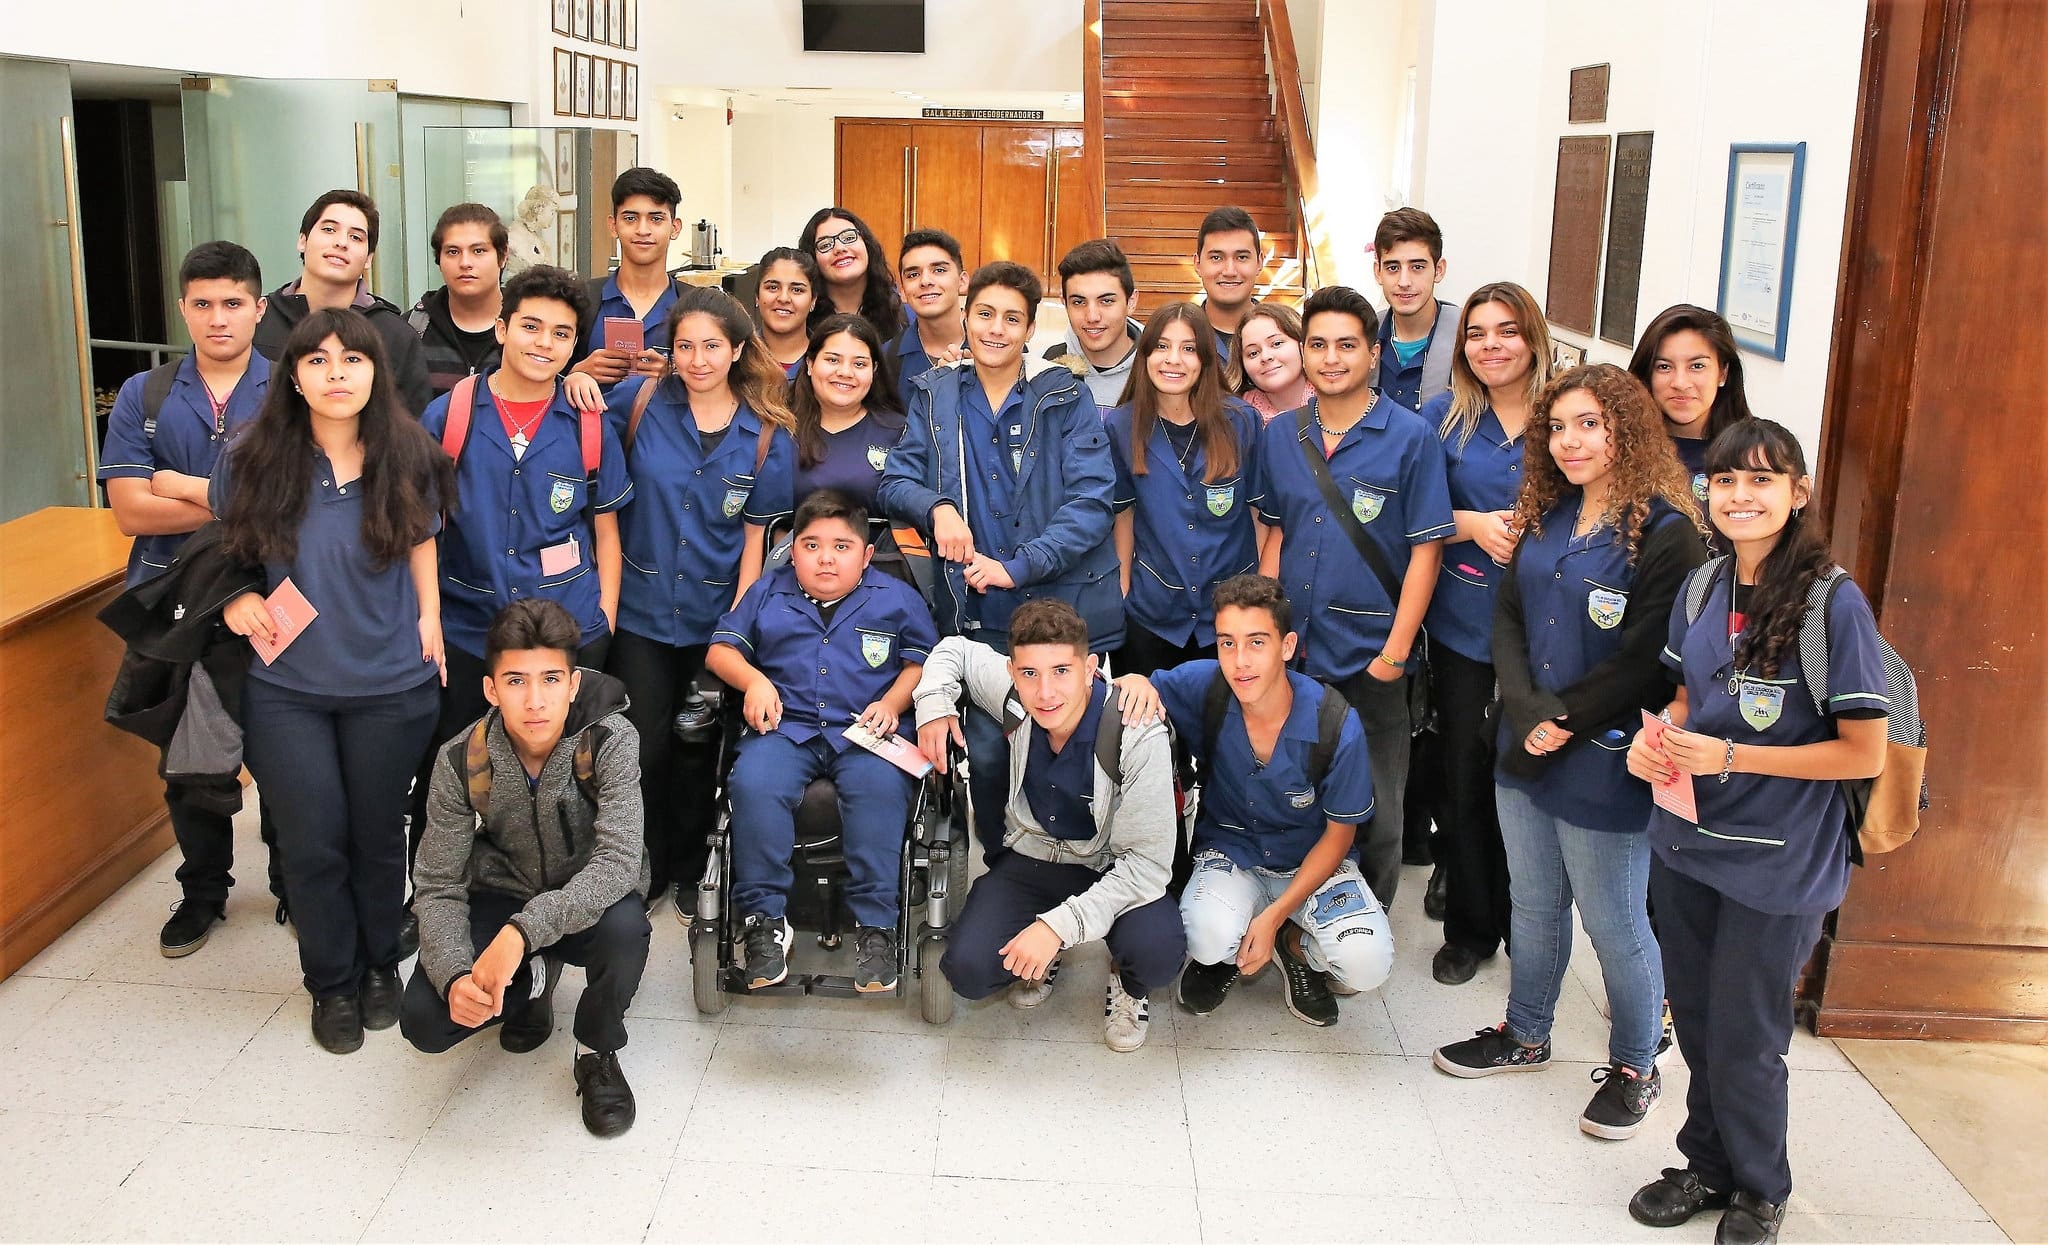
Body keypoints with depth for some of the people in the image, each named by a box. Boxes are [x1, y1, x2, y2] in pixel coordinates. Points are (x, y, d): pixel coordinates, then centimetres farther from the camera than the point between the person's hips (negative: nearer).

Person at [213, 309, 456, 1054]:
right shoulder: (252, 461, -7)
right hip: (286, 688, 0)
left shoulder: (407, 459, -6)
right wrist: (235, 599, -6)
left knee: (379, 836, 13)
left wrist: (428, 624, 1)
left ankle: (379, 964, 35)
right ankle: (332, 982, 26)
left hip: (391, 686, 0)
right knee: (313, 844, 5)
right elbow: (227, 547, 9)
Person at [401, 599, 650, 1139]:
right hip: (501, 900, 2)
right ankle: (533, 982, 15)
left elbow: (617, 862, -35)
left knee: (625, 928, -37)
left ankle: (597, 1053, -5)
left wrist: (522, 931, -48)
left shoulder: (609, 741, -25)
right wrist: (454, 976, -33)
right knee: (424, 1020, -19)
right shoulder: (461, 760, -17)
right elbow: (439, 887, -14)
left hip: (588, 902, -2)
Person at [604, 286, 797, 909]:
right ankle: (642, 875, 27)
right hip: (639, 610, 0)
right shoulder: (640, 400, -6)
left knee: (696, 754, 13)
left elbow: (755, 538, -2)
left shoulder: (767, 436, -5)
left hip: (714, 619, 0)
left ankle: (688, 873, 34)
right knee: (643, 748, 6)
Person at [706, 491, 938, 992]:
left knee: (880, 786, -35)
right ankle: (764, 918, -18)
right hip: (785, 727, 1)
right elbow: (721, 649, 17)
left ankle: (875, 923, -25)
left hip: (865, 732, -1)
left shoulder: (896, 598, 15)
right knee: (753, 784, -31)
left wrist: (892, 702, -5)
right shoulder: (767, 593, 18)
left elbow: (923, 661, 12)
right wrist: (753, 680, -3)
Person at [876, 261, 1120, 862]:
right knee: (987, 754, 3)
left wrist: (1018, 567, -18)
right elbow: (895, 481, 7)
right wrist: (935, 506, -16)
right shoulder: (935, 395, 7)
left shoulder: (1066, 396, -2)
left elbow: (1091, 499, -10)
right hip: (978, 615, 2)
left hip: (1065, 608, -2)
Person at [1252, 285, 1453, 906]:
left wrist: (1395, 651, -12)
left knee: (1374, 813, 7)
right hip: (1291, 651, 4)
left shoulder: (1412, 437, -8)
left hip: (1370, 657, -4)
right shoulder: (1279, 435, 6)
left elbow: (1426, 549, -8)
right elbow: (1274, 534, 11)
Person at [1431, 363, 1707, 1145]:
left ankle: (1634, 1067, 27)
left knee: (1614, 924, 7)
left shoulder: (1665, 533, -14)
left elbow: (1646, 663, -17)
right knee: (1533, 904, 20)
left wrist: (1564, 721, -14)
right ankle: (1524, 1036, 39)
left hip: (1605, 764, -6)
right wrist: (1527, 715, -10)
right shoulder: (1545, 518, 8)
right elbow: (1508, 618, 4)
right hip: (1525, 755, 7)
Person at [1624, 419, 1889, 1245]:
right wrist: (1662, 738, -8)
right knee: (1696, 1021, 18)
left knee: (1744, 1038, 9)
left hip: (1777, 864, -5)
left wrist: (1727, 756, -22)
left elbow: (1865, 753, -16)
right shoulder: (1704, 587, 1)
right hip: (1686, 841, 5)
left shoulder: (1834, 601, -17)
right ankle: (1708, 1164, 40)